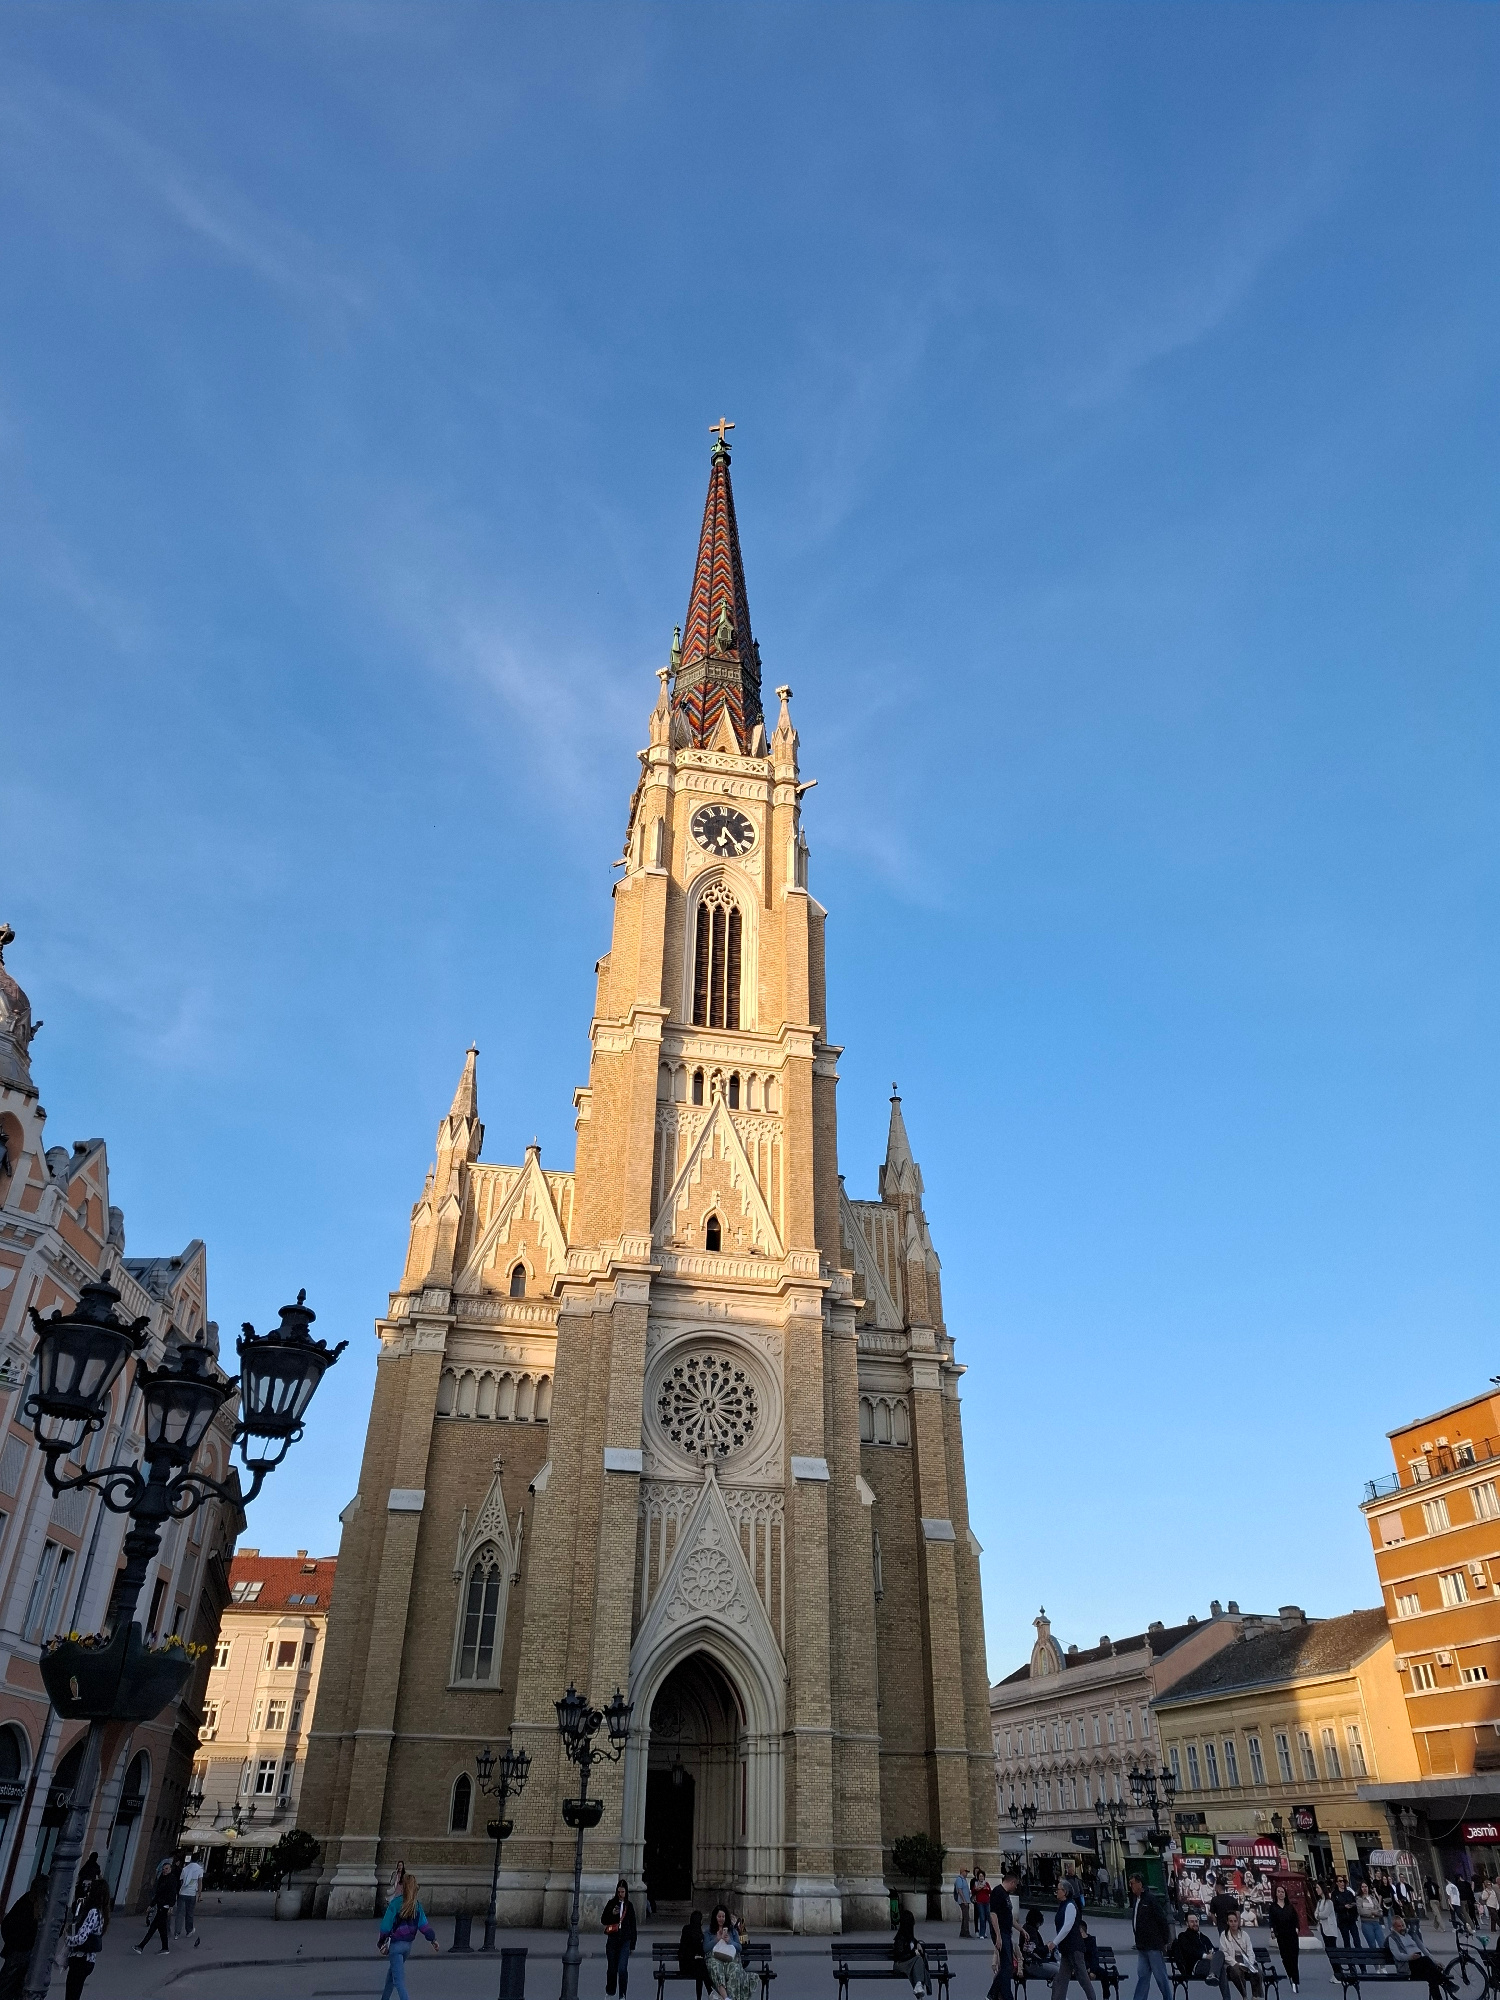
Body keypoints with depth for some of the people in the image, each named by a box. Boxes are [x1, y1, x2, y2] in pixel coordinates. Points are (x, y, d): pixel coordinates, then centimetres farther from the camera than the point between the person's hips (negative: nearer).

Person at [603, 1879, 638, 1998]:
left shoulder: (629, 1906, 4)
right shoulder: (611, 1903, 1)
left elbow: (633, 1926, 9)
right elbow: (603, 1920, 3)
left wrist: (632, 1944, 9)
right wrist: (612, 1914, -16)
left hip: (625, 1941, -1)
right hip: (612, 1940, 1)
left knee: (622, 1968, -13)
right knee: (611, 1968, 10)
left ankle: (622, 1995, -3)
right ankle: (610, 1992, 31)